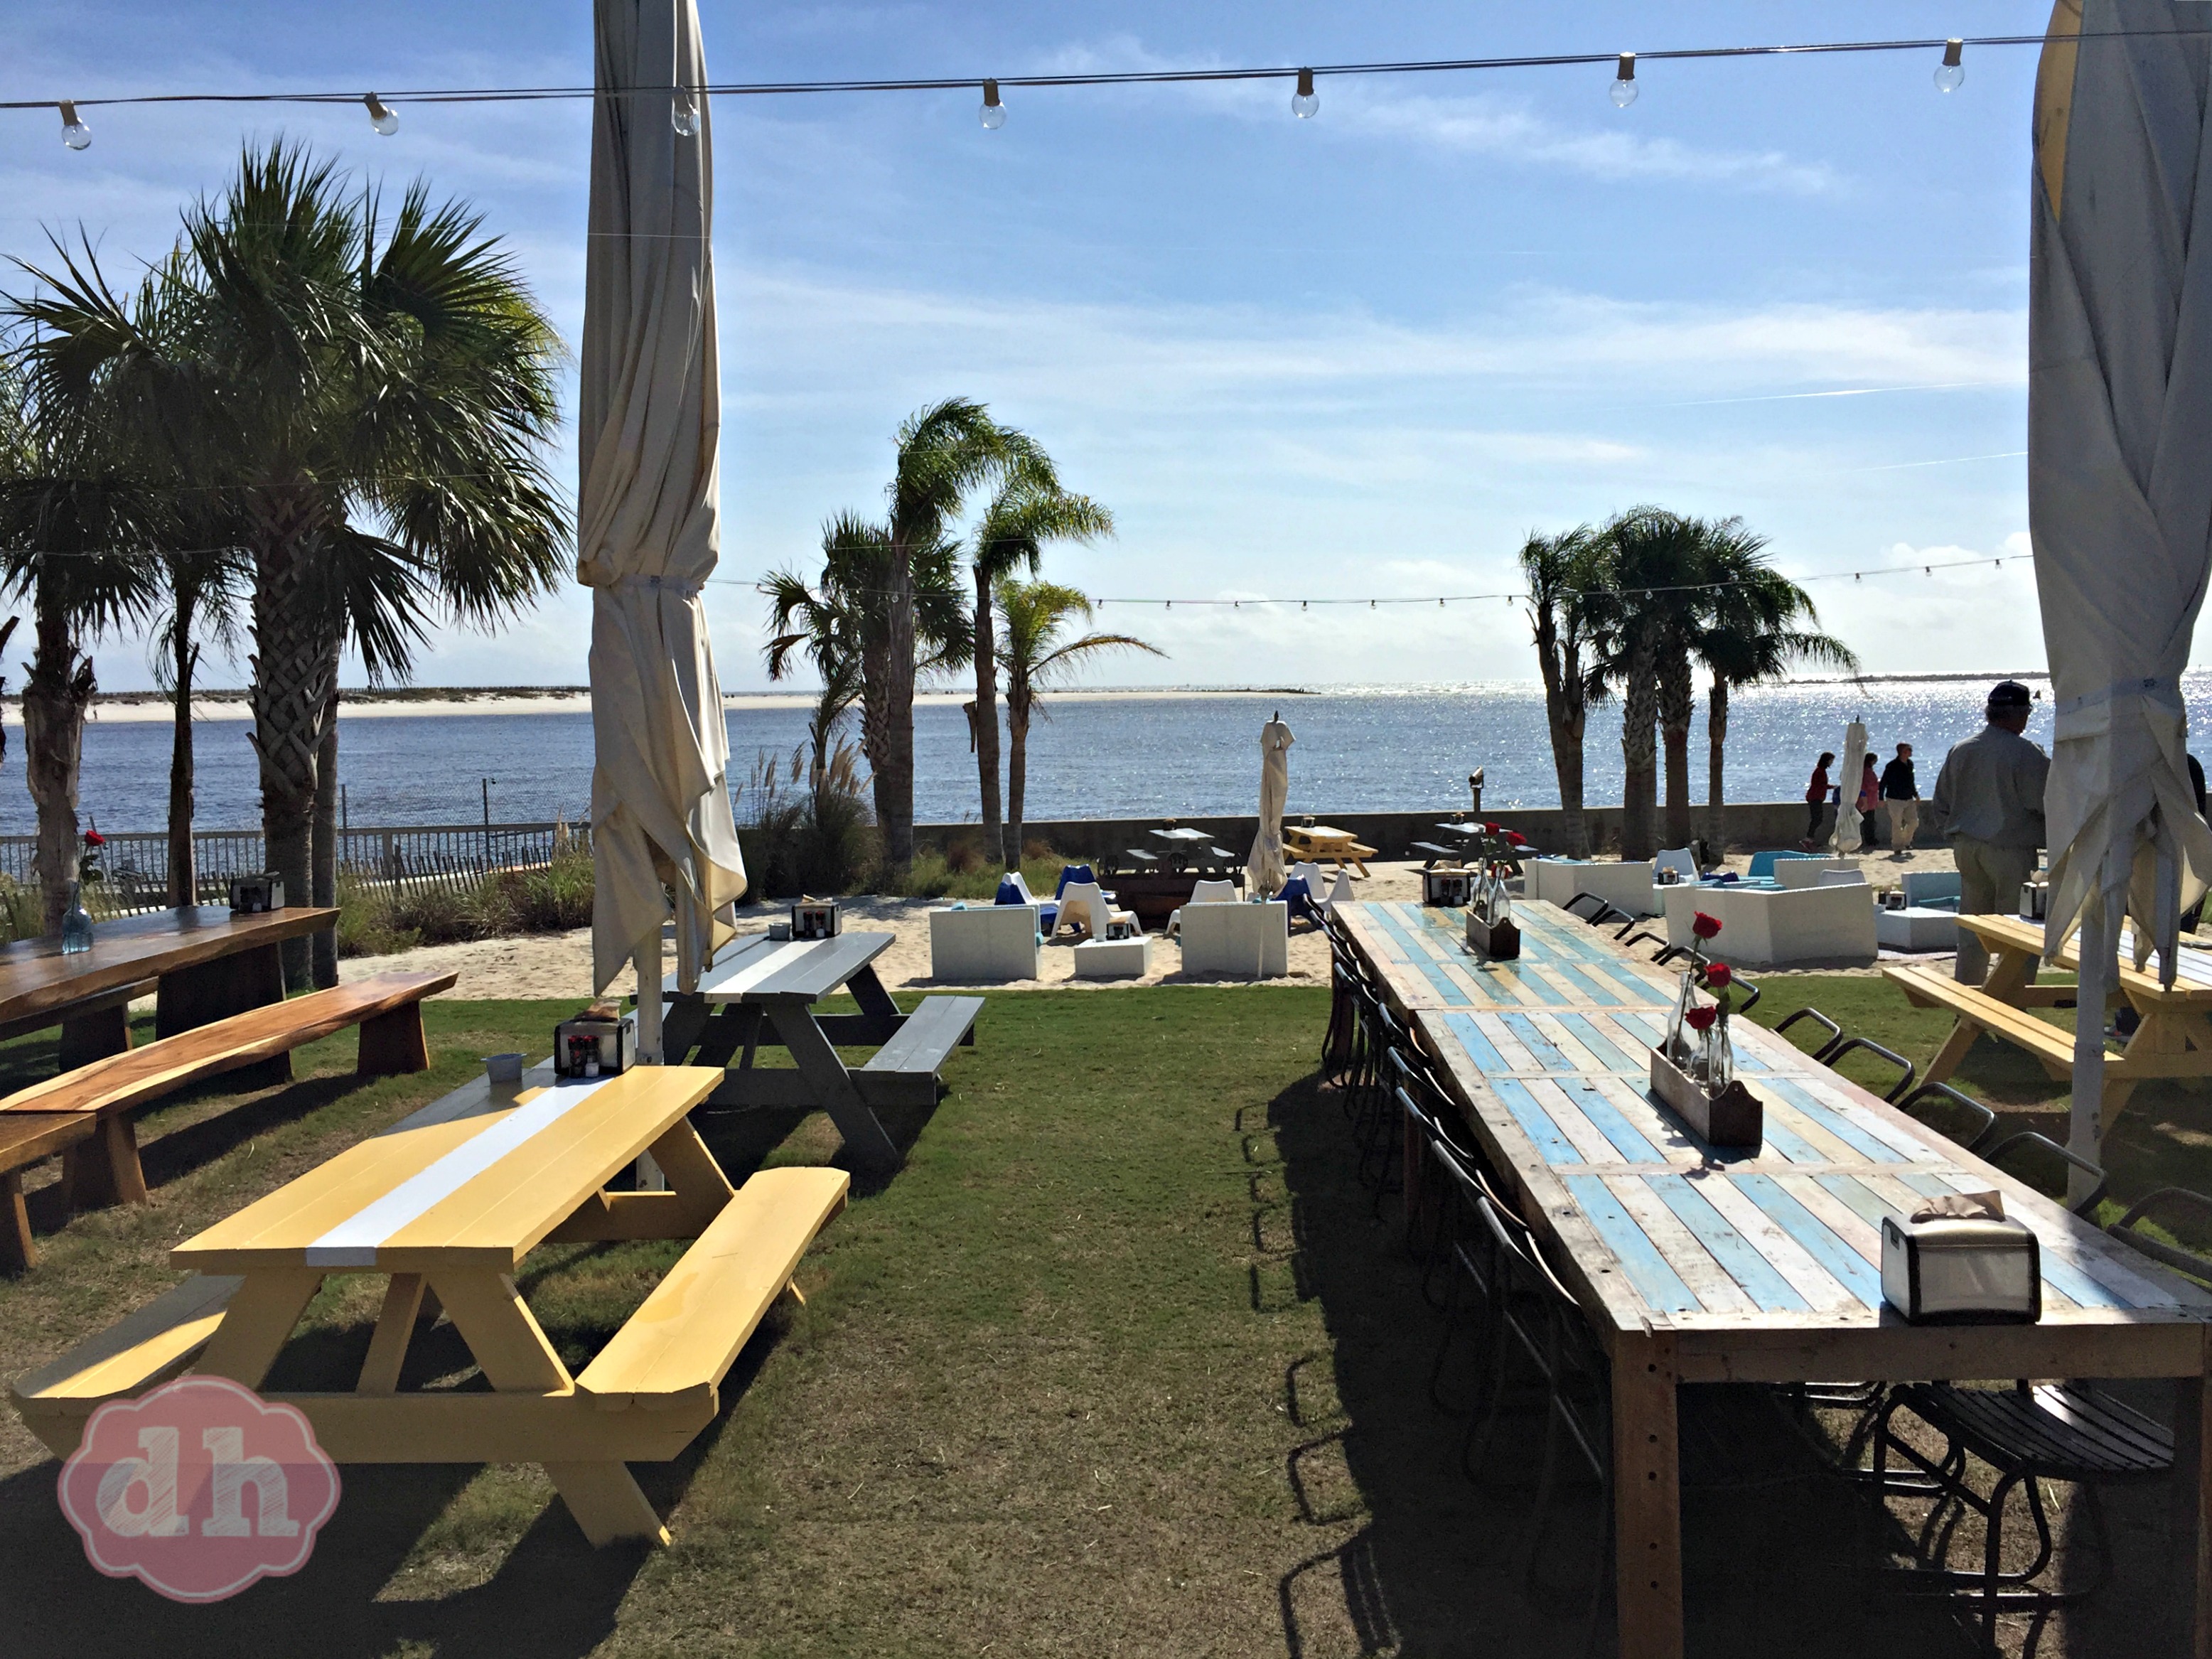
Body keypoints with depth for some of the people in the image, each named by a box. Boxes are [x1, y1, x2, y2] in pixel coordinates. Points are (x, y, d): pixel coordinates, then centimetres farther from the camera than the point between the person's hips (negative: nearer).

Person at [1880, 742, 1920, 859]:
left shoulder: (1910, 764, 8)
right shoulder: (1892, 766, -13)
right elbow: (1883, 783, -10)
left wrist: (1915, 794, 21)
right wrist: (1881, 799, -12)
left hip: (1909, 800, 7)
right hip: (1895, 800, -7)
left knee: (1914, 821, 5)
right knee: (1897, 825, -2)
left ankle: (1906, 842, 27)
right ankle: (1897, 848, 10)